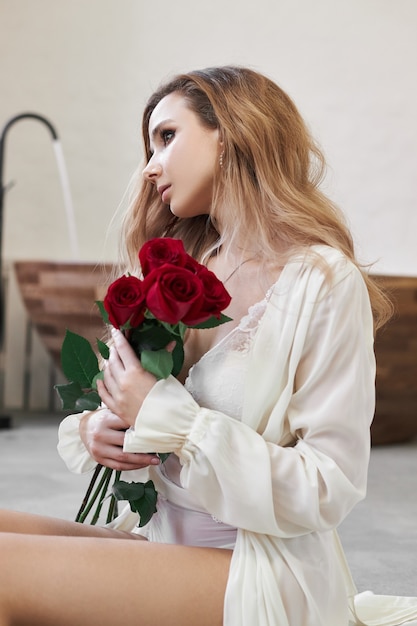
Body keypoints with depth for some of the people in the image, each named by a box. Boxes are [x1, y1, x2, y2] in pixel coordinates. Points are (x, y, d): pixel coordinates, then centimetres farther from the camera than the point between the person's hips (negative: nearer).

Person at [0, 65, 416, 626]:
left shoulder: (323, 280, -11)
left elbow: (329, 488, -15)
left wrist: (164, 417, -16)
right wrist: (96, 430, -7)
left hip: (262, 569, -7)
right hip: (162, 538, 7)